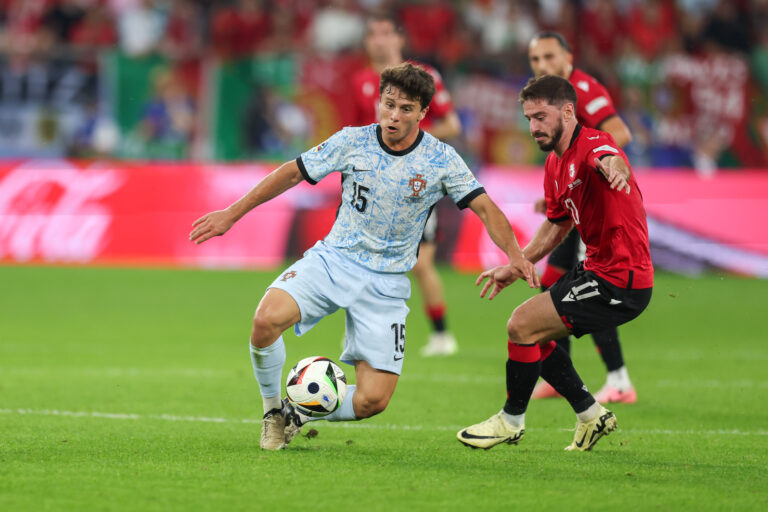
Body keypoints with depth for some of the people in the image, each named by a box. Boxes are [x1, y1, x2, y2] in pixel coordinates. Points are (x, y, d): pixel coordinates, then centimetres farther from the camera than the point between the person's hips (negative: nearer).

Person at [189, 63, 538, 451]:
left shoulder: (441, 160, -7)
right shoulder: (352, 142, -5)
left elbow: (484, 208, -6)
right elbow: (293, 173, 3)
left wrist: (514, 254, -24)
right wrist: (231, 214, 3)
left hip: (387, 282, 0)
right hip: (333, 259, 0)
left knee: (373, 400, -11)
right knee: (267, 319, -29)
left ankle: (298, 414, 17)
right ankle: (273, 411, -3)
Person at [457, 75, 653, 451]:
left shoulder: (592, 145, -18)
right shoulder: (555, 165, 12)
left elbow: (611, 160, -44)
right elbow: (556, 226, 25)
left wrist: (615, 169, -68)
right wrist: (515, 267, 22)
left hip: (620, 282, -10)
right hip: (596, 268, 10)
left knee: (522, 325, -11)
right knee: (533, 335, 19)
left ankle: (511, 421, 8)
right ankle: (591, 415, 27)